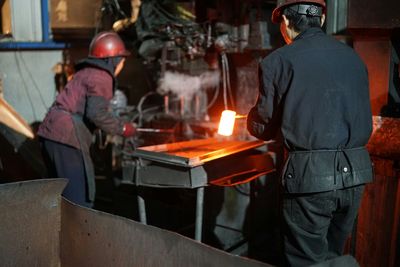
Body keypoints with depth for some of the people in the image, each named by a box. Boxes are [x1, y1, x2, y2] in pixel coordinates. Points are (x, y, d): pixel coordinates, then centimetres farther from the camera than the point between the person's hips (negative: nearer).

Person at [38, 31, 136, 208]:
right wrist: (121, 128, -7)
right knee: (81, 193, -2)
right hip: (68, 137, -10)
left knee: (61, 190, 19)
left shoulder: (85, 72, 21)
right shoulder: (102, 78, -8)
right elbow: (96, 113, -20)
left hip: (51, 131, 10)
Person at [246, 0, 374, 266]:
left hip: (311, 176, -6)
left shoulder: (277, 61, -5)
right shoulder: (353, 57, 10)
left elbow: (263, 128, -1)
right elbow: (363, 117, 15)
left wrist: (252, 119, 24)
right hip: (355, 174, 6)